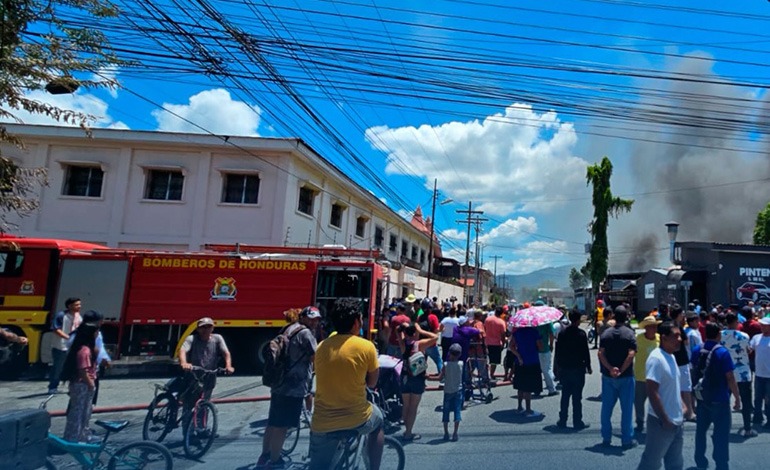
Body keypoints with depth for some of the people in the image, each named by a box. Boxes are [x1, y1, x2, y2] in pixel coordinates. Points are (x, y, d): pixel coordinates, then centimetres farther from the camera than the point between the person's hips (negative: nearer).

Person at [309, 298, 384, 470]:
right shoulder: (366, 346, -11)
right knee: (378, 419, 30)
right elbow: (372, 383, 1)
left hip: (322, 423, 3)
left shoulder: (321, 346, 2)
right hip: (357, 419, -2)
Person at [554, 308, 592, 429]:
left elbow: (558, 351, 5)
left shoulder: (562, 333, 2)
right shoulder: (581, 334, -11)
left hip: (564, 369, 4)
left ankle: (562, 420, 16)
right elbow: (585, 352, -9)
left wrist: (559, 366, 14)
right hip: (578, 369, -4)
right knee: (577, 397, 3)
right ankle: (577, 422, 8)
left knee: (565, 396, 12)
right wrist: (588, 367, 2)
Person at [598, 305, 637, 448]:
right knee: (626, 408, 6)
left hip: (608, 376, 3)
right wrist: (621, 371, -14)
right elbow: (631, 355, -18)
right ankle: (627, 439, 11)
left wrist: (610, 368, -12)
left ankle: (606, 437, 19)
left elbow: (601, 353, -8)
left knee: (607, 407, 11)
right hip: (626, 376, -3)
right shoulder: (629, 333, -8)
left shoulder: (606, 334, 2)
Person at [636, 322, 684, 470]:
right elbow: (652, 392, -23)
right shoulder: (656, 358, -20)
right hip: (662, 422, -9)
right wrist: (665, 420, -21)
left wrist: (680, 413, 14)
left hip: (676, 422, 9)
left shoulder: (671, 357, 8)